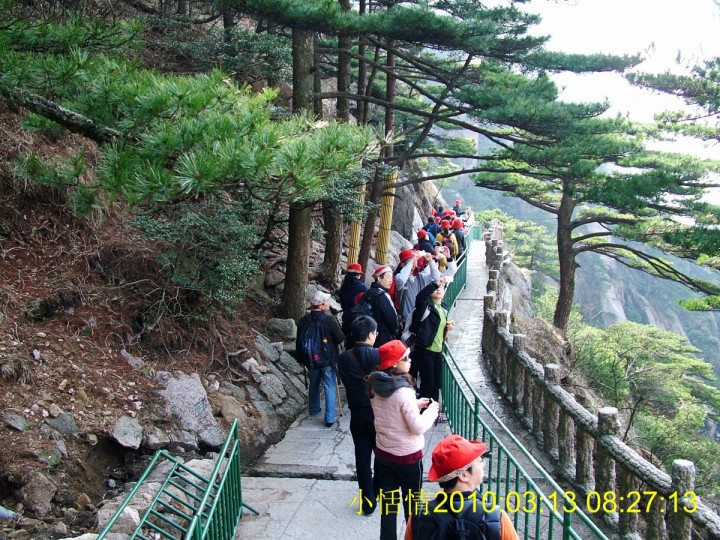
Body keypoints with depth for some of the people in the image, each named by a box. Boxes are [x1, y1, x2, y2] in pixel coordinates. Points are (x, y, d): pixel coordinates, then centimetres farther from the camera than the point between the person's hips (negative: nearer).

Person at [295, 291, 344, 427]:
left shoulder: (303, 320, -6)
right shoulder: (329, 319, -20)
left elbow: (299, 342, 4)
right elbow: (340, 339, -13)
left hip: (311, 360, 5)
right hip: (328, 360, -5)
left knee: (314, 384, 24)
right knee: (330, 388, 4)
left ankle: (313, 409, 41)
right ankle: (329, 418, 3)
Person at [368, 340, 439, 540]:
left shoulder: (375, 385, -4)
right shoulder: (403, 391, -26)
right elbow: (418, 427, -22)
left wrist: (414, 404, 6)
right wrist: (431, 411, -7)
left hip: (383, 453, 6)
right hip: (408, 457, -5)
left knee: (387, 503, 14)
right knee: (412, 505, 15)